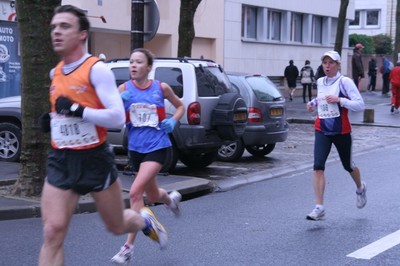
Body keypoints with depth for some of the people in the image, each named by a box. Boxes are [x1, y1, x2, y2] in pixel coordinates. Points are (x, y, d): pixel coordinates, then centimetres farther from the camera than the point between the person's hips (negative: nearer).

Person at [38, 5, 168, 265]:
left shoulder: (97, 69, -13)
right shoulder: (55, 73, 8)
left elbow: (118, 117, -20)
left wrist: (77, 110, -27)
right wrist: (51, 120, 5)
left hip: (95, 159, -4)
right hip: (61, 161, 5)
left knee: (116, 226, 14)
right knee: (52, 233, -10)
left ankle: (145, 220, 50)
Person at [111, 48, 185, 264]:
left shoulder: (161, 88, -3)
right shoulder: (124, 89, -2)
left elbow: (180, 106, 14)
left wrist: (173, 121, -5)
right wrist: (120, 103, -32)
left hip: (157, 147, -3)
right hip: (135, 148, 3)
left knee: (135, 192, -19)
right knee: (152, 196, 20)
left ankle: (128, 247, -11)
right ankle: (171, 199, 58)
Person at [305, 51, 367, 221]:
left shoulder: (344, 82, -10)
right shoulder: (320, 82, 7)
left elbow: (360, 105, -15)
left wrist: (339, 100, -24)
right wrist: (313, 103, 9)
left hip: (341, 132, -3)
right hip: (322, 130, 4)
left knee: (348, 166, 14)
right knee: (318, 166, -14)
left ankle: (360, 188, 48)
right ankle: (319, 207, -15)